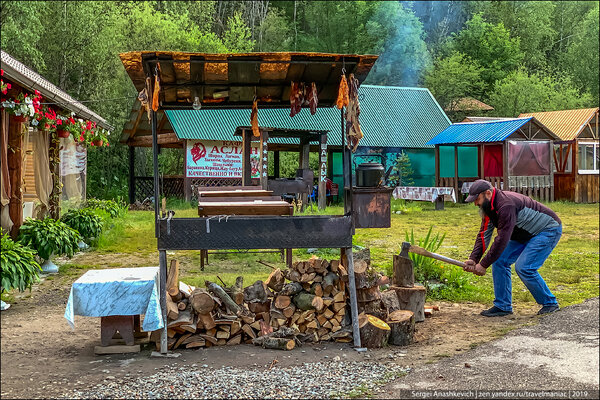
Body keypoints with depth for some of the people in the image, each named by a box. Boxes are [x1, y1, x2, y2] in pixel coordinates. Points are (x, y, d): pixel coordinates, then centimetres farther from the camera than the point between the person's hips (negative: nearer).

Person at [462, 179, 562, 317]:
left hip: (549, 230, -10)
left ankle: (550, 303, 0)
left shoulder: (506, 205, -33)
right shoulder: (489, 207, -2)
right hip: (526, 234, 10)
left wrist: (484, 264, -26)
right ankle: (502, 306, 6)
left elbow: (502, 240, -33)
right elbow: (484, 235, 0)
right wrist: (473, 259, -12)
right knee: (499, 261, -2)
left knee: (523, 267, -20)